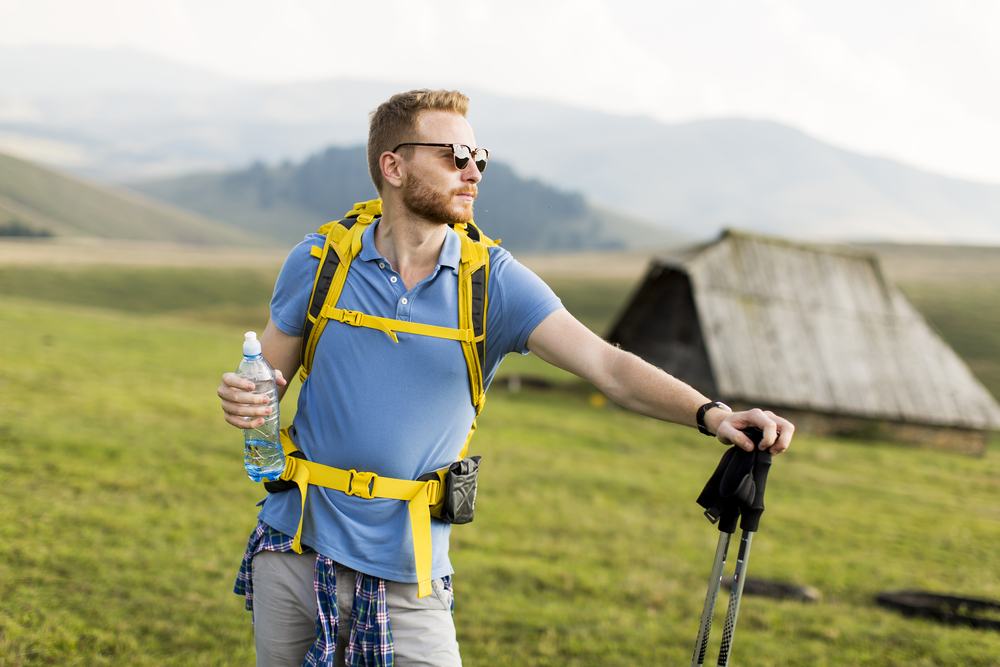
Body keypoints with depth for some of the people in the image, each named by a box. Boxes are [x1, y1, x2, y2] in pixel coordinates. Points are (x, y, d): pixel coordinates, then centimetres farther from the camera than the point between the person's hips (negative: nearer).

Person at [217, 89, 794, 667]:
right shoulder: (319, 262, -3)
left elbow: (607, 365, -16)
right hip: (294, 551, 1)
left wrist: (710, 413, -31)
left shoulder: (495, 282, -6)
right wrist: (245, 400, -17)